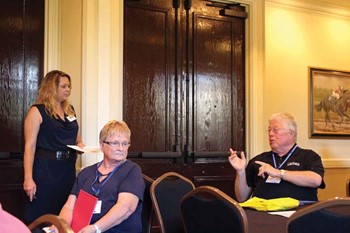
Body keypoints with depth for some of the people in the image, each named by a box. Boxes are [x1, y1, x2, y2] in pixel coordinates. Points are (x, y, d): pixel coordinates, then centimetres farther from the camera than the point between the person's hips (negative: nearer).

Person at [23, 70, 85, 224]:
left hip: (68, 169, 6)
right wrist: (28, 178, -20)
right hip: (45, 170, -6)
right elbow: (30, 146, -13)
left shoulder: (70, 110, 12)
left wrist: (80, 145, 2)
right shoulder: (37, 111, -7)